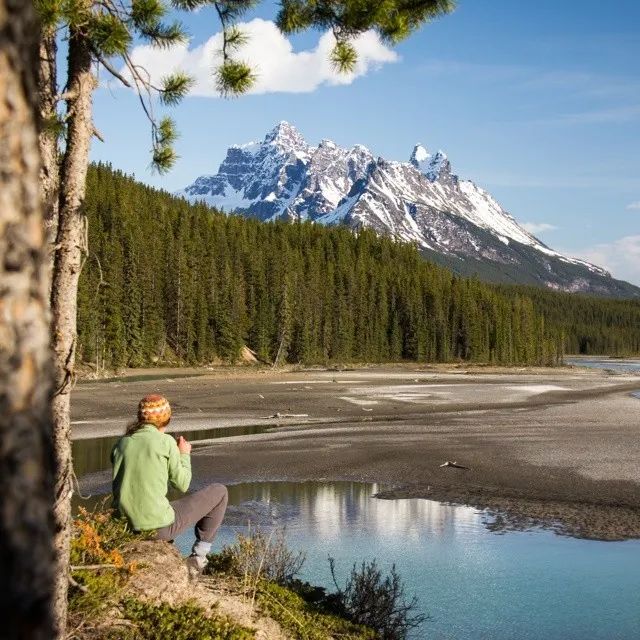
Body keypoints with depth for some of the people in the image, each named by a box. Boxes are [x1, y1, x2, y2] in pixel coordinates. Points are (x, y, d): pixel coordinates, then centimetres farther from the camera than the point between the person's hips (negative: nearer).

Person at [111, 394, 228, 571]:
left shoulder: (121, 443, 6)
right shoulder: (166, 442, -9)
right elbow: (182, 484, -3)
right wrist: (185, 454, 14)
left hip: (127, 527, 6)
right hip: (160, 527, -6)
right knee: (219, 492, 13)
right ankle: (199, 555, 14)